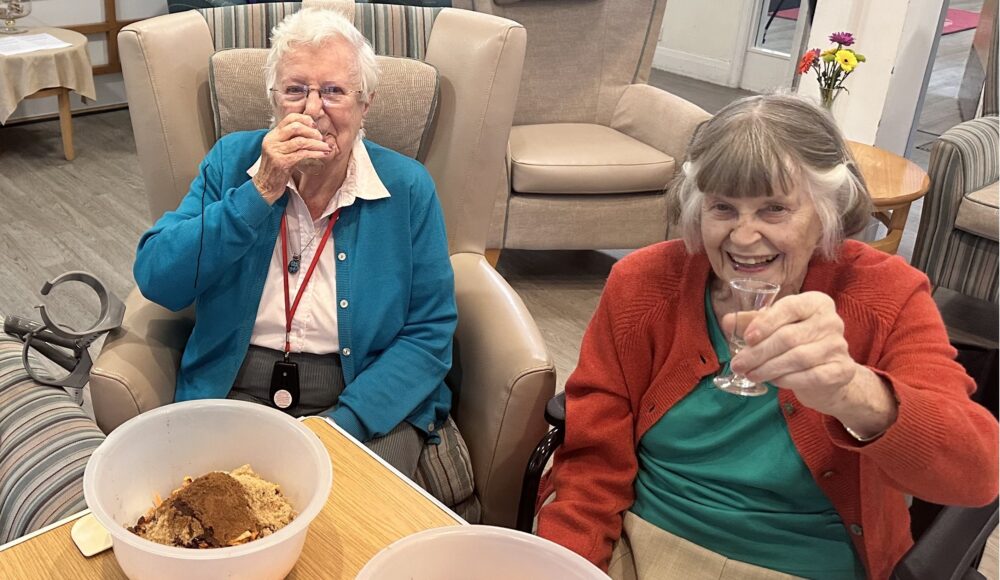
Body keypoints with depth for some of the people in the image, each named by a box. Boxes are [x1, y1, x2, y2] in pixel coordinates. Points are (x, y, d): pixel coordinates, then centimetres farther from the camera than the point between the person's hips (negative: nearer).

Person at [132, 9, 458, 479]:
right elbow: (156, 281, -8)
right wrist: (260, 192, -18)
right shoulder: (231, 160, 2)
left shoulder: (406, 187, -3)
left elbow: (429, 332, -5)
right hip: (234, 389, 1)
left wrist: (343, 422, -18)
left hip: (366, 403, -1)